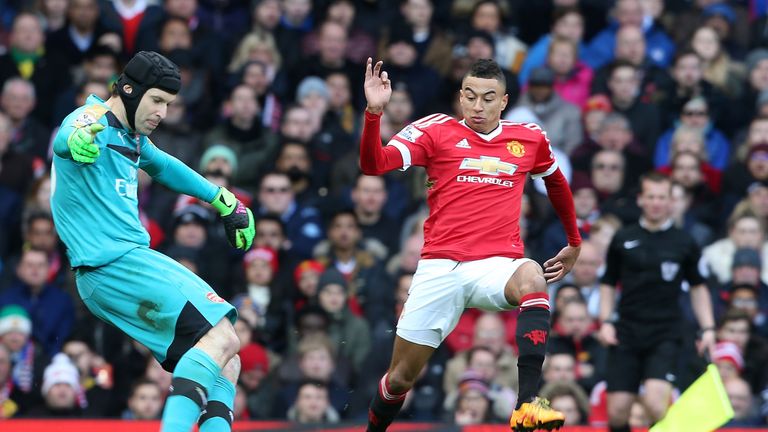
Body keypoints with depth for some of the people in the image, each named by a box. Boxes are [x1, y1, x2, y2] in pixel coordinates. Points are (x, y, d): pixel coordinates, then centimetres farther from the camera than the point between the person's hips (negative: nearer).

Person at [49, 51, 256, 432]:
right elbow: (65, 138, -36)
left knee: (225, 358, 10)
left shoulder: (132, 138, 19)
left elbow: (163, 166, 41)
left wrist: (223, 201, 44)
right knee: (222, 338, -21)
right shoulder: (93, 121, -11)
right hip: (114, 263, -10)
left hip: (131, 259, 10)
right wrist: (78, 139, -60)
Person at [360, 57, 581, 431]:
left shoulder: (529, 139, 10)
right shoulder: (437, 132, 3)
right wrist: (374, 112, -25)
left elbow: (557, 183, 30)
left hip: (497, 266, 0)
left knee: (531, 278, -36)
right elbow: (374, 164, -9)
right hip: (441, 269, 0)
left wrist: (574, 243, 35)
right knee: (400, 378, 3)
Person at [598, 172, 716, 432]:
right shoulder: (622, 240, 6)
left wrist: (707, 328, 4)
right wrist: (605, 321, 1)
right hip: (627, 331, 2)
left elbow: (698, 287, 13)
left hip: (665, 334, -2)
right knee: (617, 410, -4)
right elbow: (609, 284, 14)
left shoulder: (684, 243, 4)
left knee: (656, 402, -22)